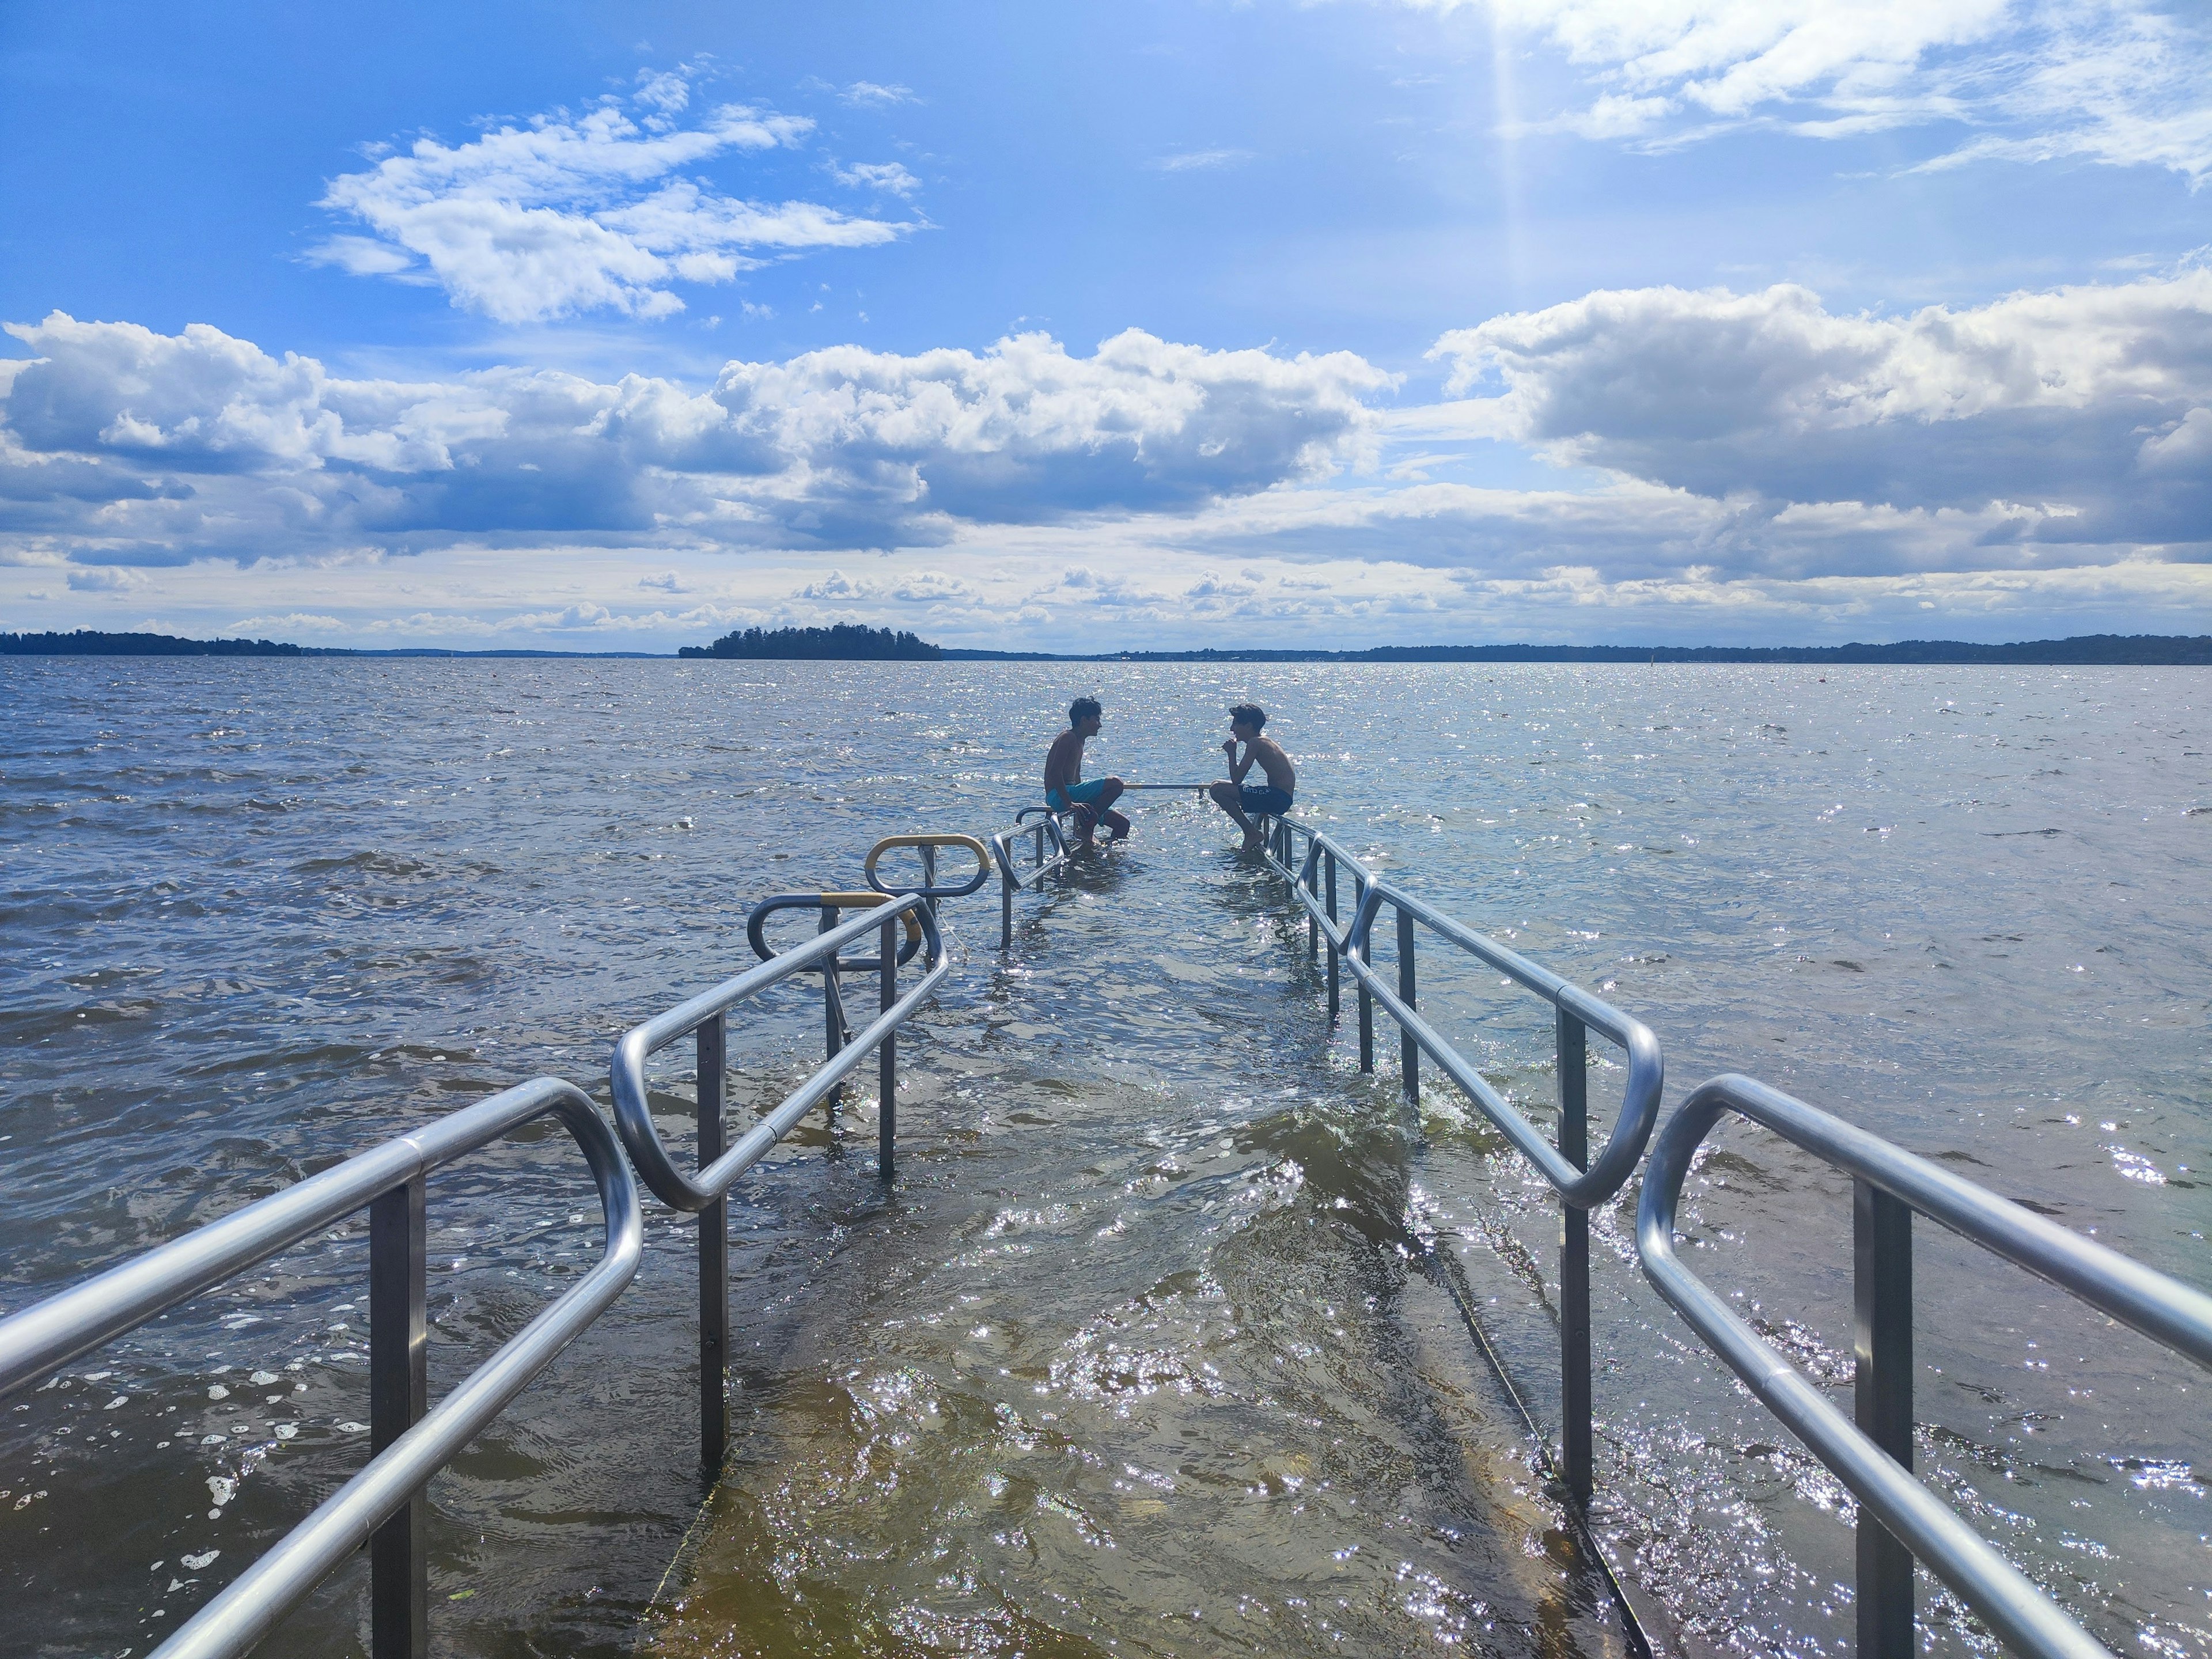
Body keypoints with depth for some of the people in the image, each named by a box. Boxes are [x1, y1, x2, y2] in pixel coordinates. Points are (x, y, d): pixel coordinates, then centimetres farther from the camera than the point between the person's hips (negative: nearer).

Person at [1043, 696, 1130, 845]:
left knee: (1122, 824, 6)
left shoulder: (1079, 741, 21)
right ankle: (1085, 831, -19)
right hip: (1058, 797, -10)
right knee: (1115, 783, -25)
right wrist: (1069, 803, -27)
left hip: (1070, 794, 10)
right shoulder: (1068, 738, -10)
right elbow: (1055, 772, -21)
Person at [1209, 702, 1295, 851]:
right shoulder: (1266, 741, 17)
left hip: (1277, 798, -10)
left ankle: (1251, 833, -10)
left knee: (1217, 790, -17)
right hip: (1283, 799, 10)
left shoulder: (1255, 743, -11)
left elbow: (1236, 780, -14)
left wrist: (1232, 753, -2)